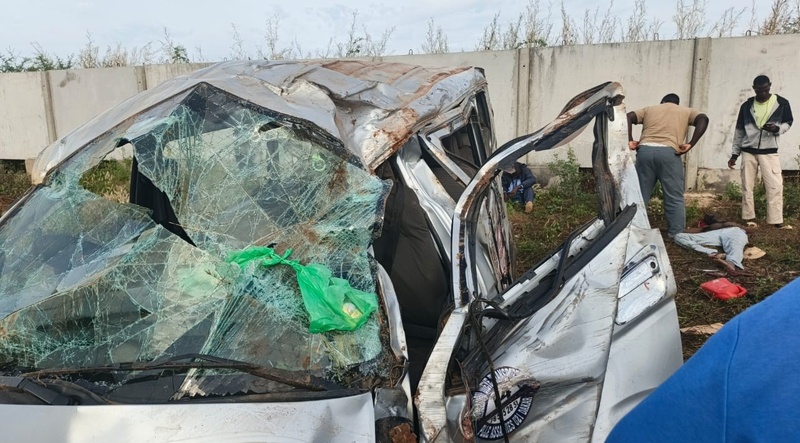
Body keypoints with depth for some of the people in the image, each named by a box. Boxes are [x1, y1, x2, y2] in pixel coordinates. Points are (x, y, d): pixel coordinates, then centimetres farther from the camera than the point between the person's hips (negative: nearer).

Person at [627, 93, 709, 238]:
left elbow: (628, 117, 11)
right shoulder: (686, 111, 24)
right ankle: (677, 236, 5)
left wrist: (629, 141, 4)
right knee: (674, 199, 5)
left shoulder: (649, 109, 28)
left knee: (640, 196, 9)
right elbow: (703, 119, 4)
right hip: (668, 153, -2)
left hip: (645, 151, 2)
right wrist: (690, 144, -2)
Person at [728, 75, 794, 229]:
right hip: (748, 152, 2)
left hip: (769, 152, -2)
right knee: (747, 186, 4)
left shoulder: (782, 103, 0)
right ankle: (749, 218, 13)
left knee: (775, 186, -9)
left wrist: (777, 128, -16)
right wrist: (734, 153, 9)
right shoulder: (746, 106, 4)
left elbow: (788, 122, 9)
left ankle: (776, 221, -5)